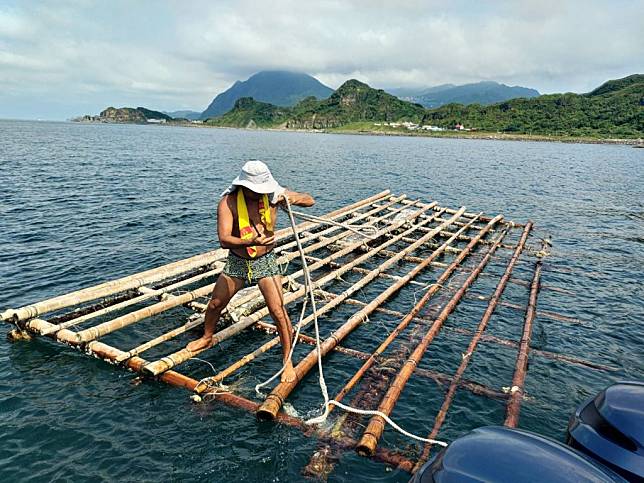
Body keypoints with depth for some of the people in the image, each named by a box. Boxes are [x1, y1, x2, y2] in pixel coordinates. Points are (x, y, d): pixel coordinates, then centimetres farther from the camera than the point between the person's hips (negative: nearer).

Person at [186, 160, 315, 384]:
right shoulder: (228, 202, -19)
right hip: (236, 262, 1)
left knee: (278, 311, -9)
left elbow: (310, 200, -3)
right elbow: (223, 239, -29)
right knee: (215, 304, 16)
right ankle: (207, 338, 47)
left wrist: (294, 199, -25)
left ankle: (287, 361, 11)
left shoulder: (272, 194, -13)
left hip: (266, 262, -1)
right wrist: (251, 242, -45)